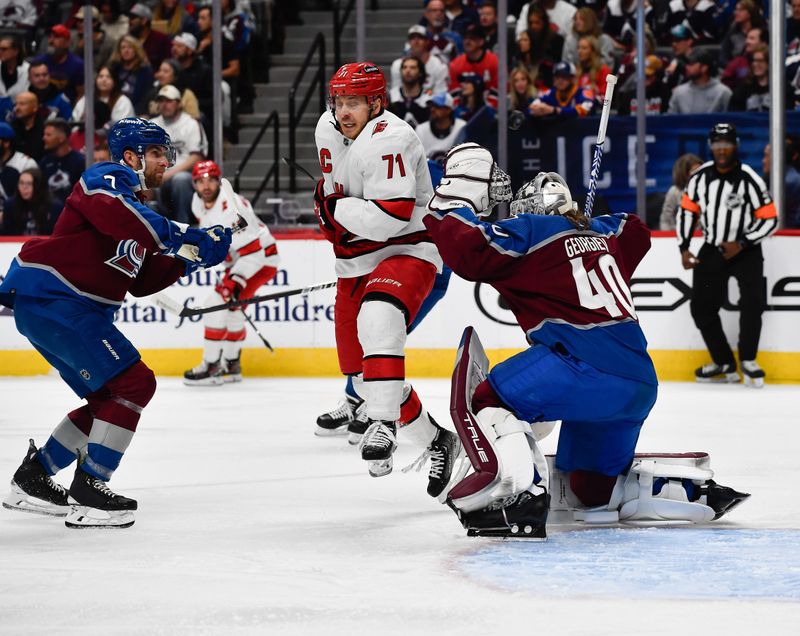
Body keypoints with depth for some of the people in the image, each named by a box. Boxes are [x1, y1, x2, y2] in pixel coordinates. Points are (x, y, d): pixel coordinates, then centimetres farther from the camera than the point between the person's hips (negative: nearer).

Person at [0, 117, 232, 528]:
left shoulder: (133, 202, 23)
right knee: (134, 383, -13)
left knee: (109, 397, 17)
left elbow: (140, 282, 18)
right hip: (49, 297, -11)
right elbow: (113, 213, -31)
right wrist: (181, 236, -32)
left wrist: (188, 259, 6)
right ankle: (88, 492, -12)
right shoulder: (109, 178, -6)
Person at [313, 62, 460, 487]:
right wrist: (329, 208, 6)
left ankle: (383, 425, -41)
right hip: (356, 266, 9)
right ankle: (436, 443, 27)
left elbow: (387, 220, -30)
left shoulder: (388, 141, -23)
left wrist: (334, 207, -18)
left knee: (377, 319, -39)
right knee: (362, 376, 10)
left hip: (407, 251, -9)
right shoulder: (328, 130, 3)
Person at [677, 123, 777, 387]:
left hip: (745, 251, -4)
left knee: (753, 300, -24)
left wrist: (741, 244, -20)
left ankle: (747, 360, -7)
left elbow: (769, 220, -12)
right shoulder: (700, 177, -4)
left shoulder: (750, 180, -16)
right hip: (712, 250, 4)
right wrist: (684, 249, 3)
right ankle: (725, 365, 16)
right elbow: (687, 210, 8)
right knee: (702, 307, 2)